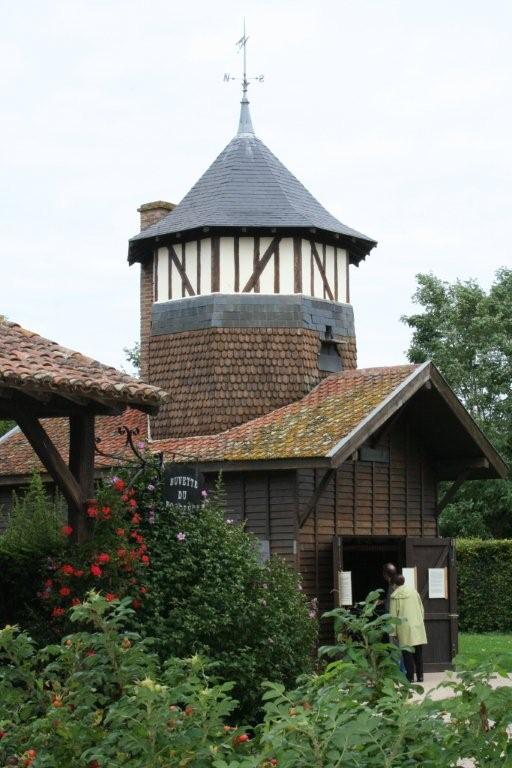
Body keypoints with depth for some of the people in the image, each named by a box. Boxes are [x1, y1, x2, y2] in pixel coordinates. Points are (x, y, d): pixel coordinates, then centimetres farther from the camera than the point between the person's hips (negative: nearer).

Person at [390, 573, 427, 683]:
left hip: (404, 629, -3)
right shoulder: (413, 591, 6)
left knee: (407, 654, 1)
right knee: (418, 653, 10)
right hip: (418, 627, 3)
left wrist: (393, 632, 3)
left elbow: (393, 615, -3)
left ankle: (410, 677, -1)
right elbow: (422, 609, 11)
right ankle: (420, 676, 12)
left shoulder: (395, 596, -4)